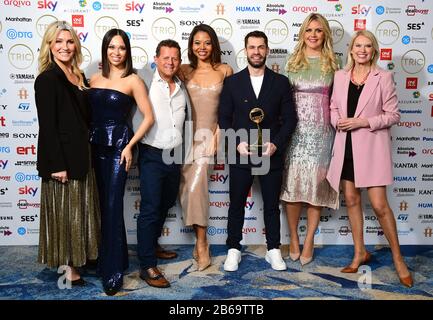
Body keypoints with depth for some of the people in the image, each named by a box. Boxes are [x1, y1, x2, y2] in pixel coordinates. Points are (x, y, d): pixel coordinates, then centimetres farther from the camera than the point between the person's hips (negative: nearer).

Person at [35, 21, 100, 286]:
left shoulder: (79, 77, 10)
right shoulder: (47, 79, -12)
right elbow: (47, 126, -17)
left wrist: (87, 154, 9)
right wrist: (57, 165, -19)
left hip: (81, 153, 8)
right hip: (62, 156, -8)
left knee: (80, 210, 17)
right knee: (64, 212, 4)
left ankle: (77, 259, 33)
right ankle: (67, 268, 18)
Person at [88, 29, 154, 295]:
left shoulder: (133, 80, -4)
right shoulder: (95, 79, 10)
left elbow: (149, 118, -8)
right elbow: (87, 113, 11)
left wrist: (130, 145, -13)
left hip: (119, 145, -5)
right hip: (95, 145, 5)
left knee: (112, 206, -5)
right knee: (101, 204, 12)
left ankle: (113, 271, 7)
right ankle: (117, 257, 29)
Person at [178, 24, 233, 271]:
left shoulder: (225, 71, 4)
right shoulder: (184, 71, 7)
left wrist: (220, 130, -2)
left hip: (207, 134, -2)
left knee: (195, 187, -14)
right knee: (190, 187, 4)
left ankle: (201, 243, 1)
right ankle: (201, 241, 20)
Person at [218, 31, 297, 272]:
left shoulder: (281, 82, 4)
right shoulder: (232, 82, 4)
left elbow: (290, 118, 2)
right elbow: (224, 119, 2)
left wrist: (276, 145, -10)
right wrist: (237, 143, -11)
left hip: (272, 155, 0)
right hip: (240, 155, 0)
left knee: (272, 205, 10)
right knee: (237, 204, 9)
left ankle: (274, 250, 25)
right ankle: (234, 249, 24)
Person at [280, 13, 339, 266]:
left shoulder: (331, 64, 8)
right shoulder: (292, 62, 9)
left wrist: (338, 122, -2)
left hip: (321, 131, 0)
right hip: (295, 130, 0)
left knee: (317, 185, 1)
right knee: (292, 184, 0)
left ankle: (309, 241, 13)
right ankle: (294, 238, 16)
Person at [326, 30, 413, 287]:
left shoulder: (384, 77, -4)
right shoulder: (340, 76, 8)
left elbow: (393, 115, -5)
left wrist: (363, 122, -16)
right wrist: (338, 120, -7)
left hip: (371, 146, -4)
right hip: (346, 146, 5)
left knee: (380, 205, -6)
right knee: (352, 200, 11)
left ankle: (398, 258, 13)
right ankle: (360, 253, 27)